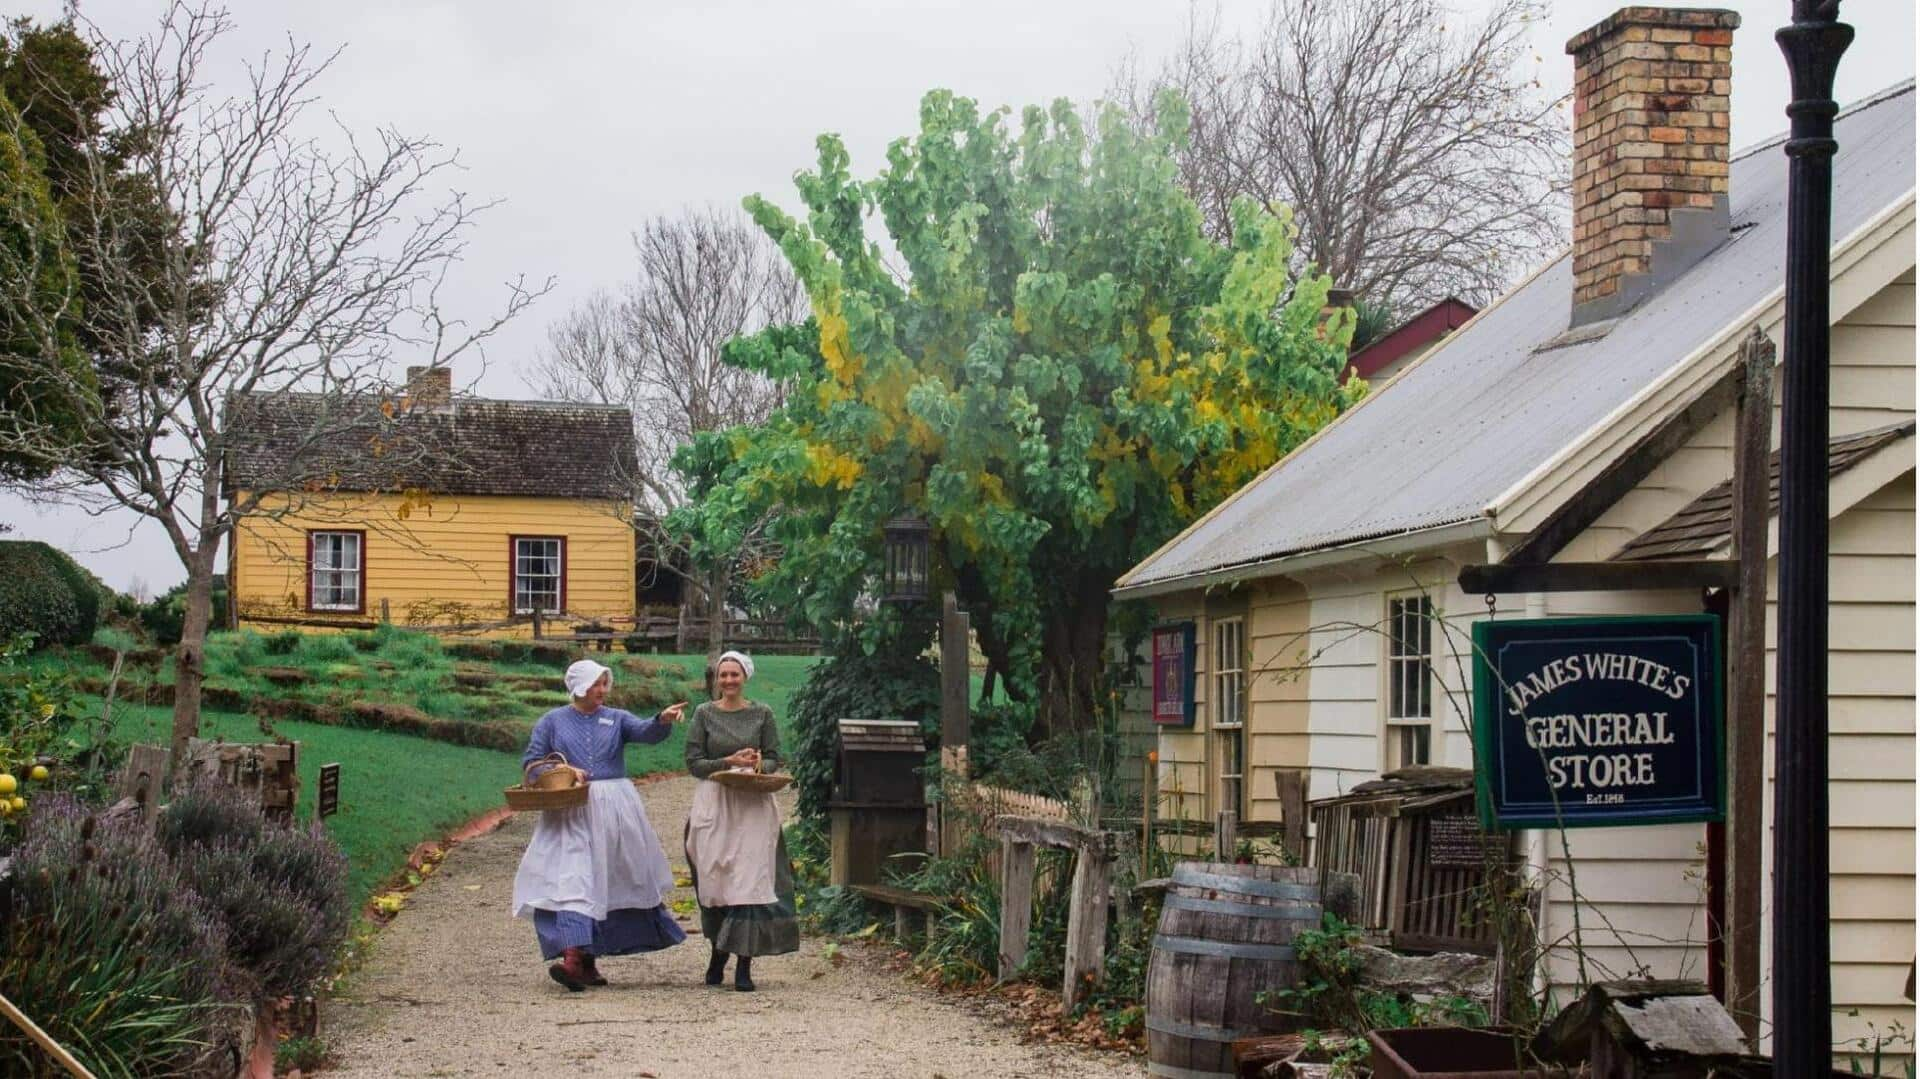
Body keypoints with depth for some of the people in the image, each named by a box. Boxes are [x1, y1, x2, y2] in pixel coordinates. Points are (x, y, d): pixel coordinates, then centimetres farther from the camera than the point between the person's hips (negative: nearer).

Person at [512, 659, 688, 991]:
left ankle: (588, 962, 14)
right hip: (570, 814, -2)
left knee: (607, 883, 5)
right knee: (571, 881, -15)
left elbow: (647, 731, -9)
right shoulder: (552, 721, 6)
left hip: (614, 811, 2)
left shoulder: (616, 719, 8)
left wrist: (663, 720, -31)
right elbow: (530, 762, 5)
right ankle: (573, 958, -27)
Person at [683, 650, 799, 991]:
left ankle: (744, 965, -9)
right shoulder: (704, 714, 5)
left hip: (753, 806, 0)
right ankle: (717, 954, 21)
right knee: (713, 881, 1)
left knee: (750, 880, -9)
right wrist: (729, 762, -12)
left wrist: (760, 764, -13)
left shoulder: (762, 714, 7)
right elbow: (694, 762, 1)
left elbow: (775, 758, 9)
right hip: (713, 805, 0)